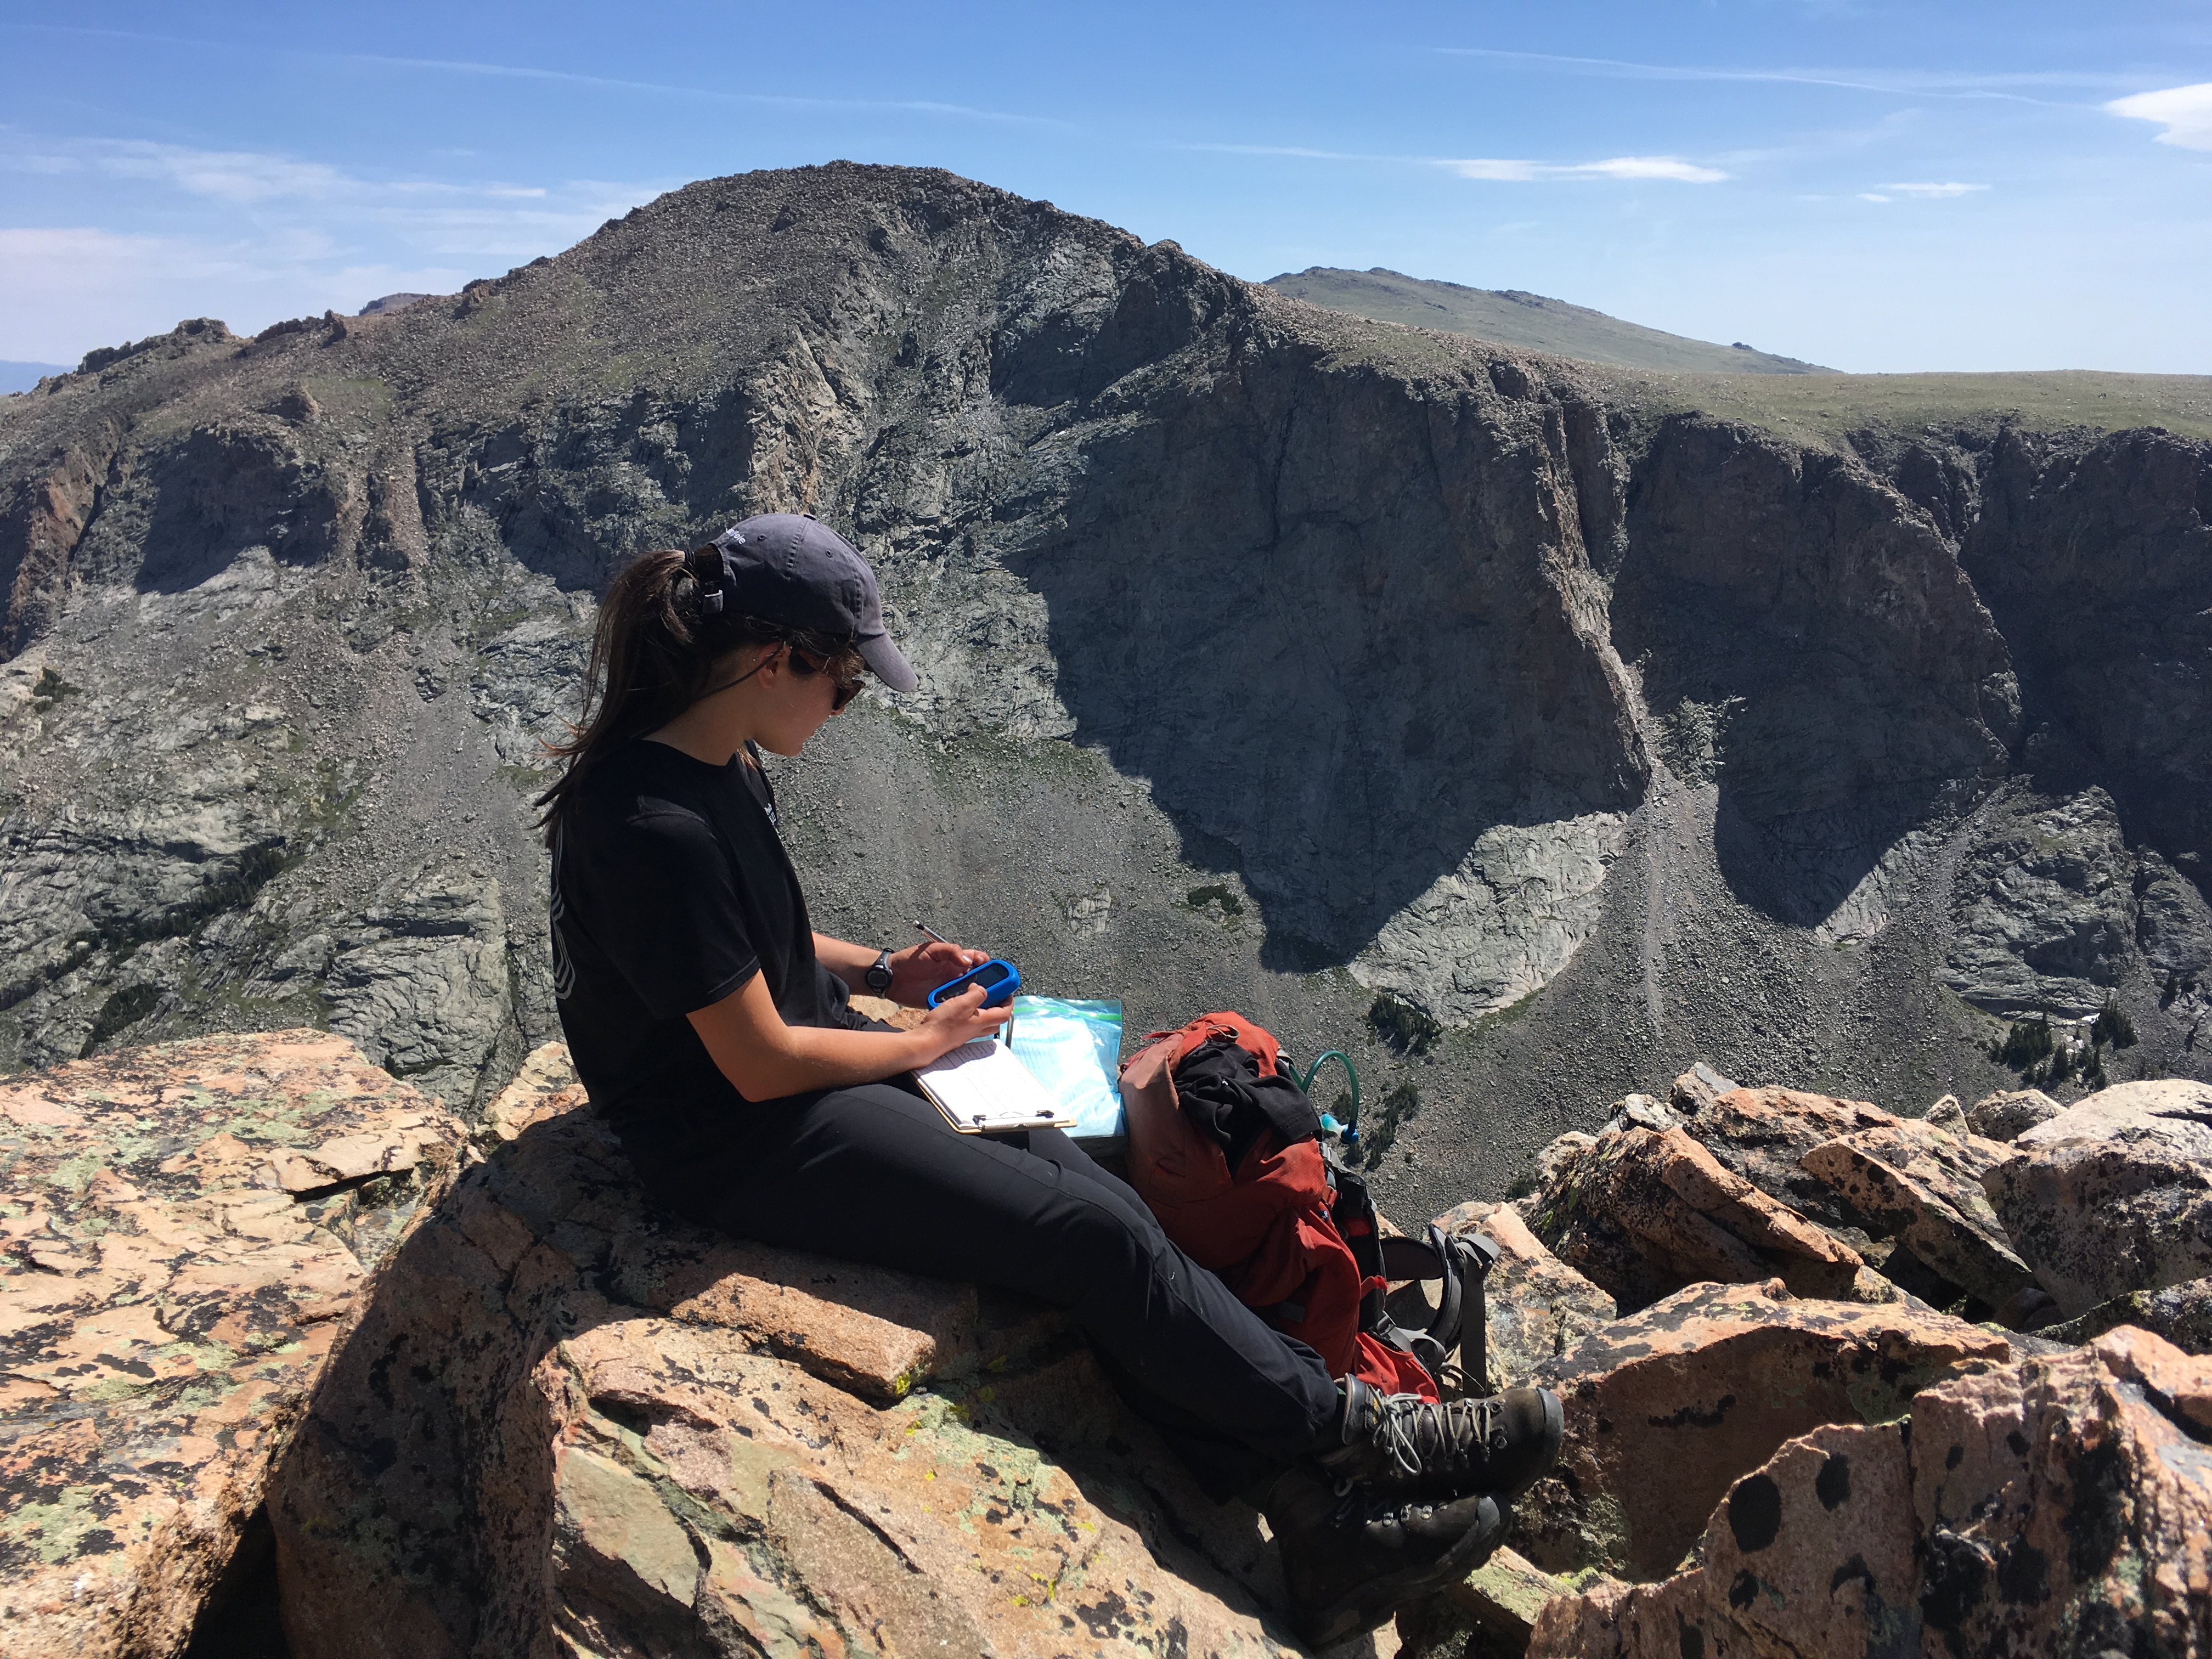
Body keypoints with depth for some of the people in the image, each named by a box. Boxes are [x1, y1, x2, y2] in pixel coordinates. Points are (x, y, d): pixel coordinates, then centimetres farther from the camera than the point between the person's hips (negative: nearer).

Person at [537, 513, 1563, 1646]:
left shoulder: (715, 764, 3)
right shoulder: (658, 826, -27)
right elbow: (760, 1063, -22)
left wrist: (878, 972, 5)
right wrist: (925, 1042, -8)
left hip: (816, 1067, 9)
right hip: (745, 1146, -9)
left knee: (1097, 1201, -6)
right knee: (1092, 1238, -14)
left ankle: (1318, 1528, -5)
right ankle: (1351, 1435, 3)